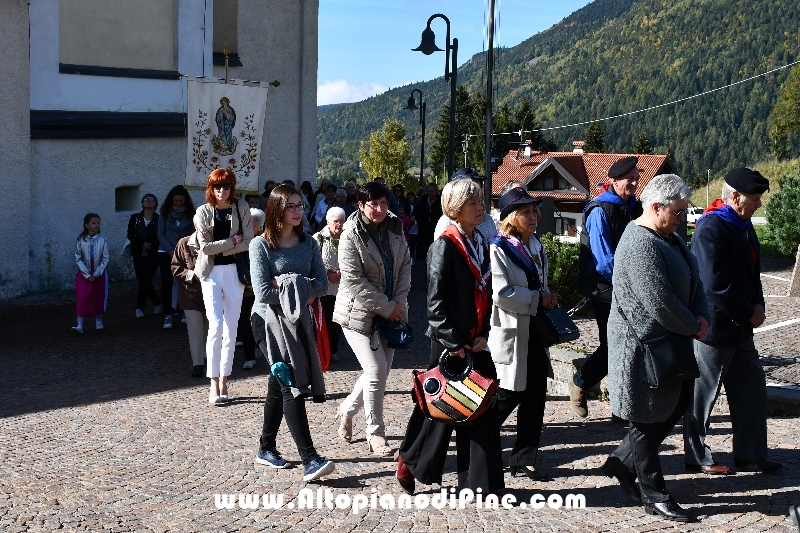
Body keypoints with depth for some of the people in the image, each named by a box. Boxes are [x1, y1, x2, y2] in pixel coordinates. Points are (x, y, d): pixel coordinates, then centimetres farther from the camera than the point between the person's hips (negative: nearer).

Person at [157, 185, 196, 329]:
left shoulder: (190, 214, 0)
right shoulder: (165, 213, 2)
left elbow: (193, 235, -2)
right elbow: (161, 234, 0)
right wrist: (170, 250, -11)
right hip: (166, 252, 0)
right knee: (167, 282, -6)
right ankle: (168, 315, -5)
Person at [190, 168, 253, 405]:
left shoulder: (241, 209, 2)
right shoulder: (204, 212, 1)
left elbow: (248, 243, -6)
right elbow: (205, 247, -8)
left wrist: (220, 249, -10)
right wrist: (233, 240, -8)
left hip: (234, 272, 1)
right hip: (211, 273, -1)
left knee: (230, 329, 3)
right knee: (216, 326, -11)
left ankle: (224, 381, 12)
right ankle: (214, 383, -6)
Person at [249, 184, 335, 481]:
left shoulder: (309, 244, 6)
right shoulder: (261, 245, -9)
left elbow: (322, 283, -3)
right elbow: (263, 293, -17)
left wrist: (288, 286, -16)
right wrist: (295, 291, -10)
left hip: (298, 320, 6)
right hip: (270, 320, -6)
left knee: (279, 385, 14)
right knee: (291, 384, -15)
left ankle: (266, 449, 28)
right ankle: (310, 460, -20)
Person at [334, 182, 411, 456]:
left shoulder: (395, 229, 3)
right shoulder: (351, 236, -14)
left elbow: (405, 266, 8)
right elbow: (354, 281, -18)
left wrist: (399, 302, -4)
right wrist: (387, 307, -16)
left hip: (391, 313, 6)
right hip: (359, 313, -6)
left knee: (380, 370, 11)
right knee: (376, 370, -11)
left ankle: (348, 408, 36)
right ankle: (375, 433, 3)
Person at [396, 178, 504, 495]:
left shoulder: (480, 244, 10)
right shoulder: (444, 247, -13)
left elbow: (485, 294, 13)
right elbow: (436, 302, -15)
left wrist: (483, 335, 2)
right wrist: (454, 344, -15)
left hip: (475, 343, 7)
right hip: (449, 344, -7)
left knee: (483, 409, 5)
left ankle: (479, 481, 13)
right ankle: (409, 462, 26)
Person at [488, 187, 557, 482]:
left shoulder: (536, 246, 11)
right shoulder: (499, 249, -15)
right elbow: (501, 293, -24)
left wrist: (548, 298, 5)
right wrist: (538, 298, -16)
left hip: (535, 331, 8)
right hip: (510, 333, -8)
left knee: (535, 397, 9)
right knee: (507, 397, -2)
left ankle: (524, 459, 20)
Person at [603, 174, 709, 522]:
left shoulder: (669, 238, 11)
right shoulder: (640, 246, -23)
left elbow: (693, 280, 14)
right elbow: (660, 301, -27)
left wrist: (701, 316, -5)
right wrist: (694, 327, -13)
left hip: (670, 344, 10)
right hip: (643, 347, -10)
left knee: (677, 405, 17)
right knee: (647, 420, 2)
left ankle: (622, 463, 30)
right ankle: (654, 495, 14)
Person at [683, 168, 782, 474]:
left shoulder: (742, 225, 10)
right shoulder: (711, 229, -20)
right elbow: (716, 286, -25)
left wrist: (758, 305, 2)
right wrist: (749, 313, -15)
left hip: (739, 326, 10)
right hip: (714, 327, -10)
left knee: (752, 388, 14)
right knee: (703, 394, 4)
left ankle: (750, 455, 24)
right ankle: (697, 458, 16)